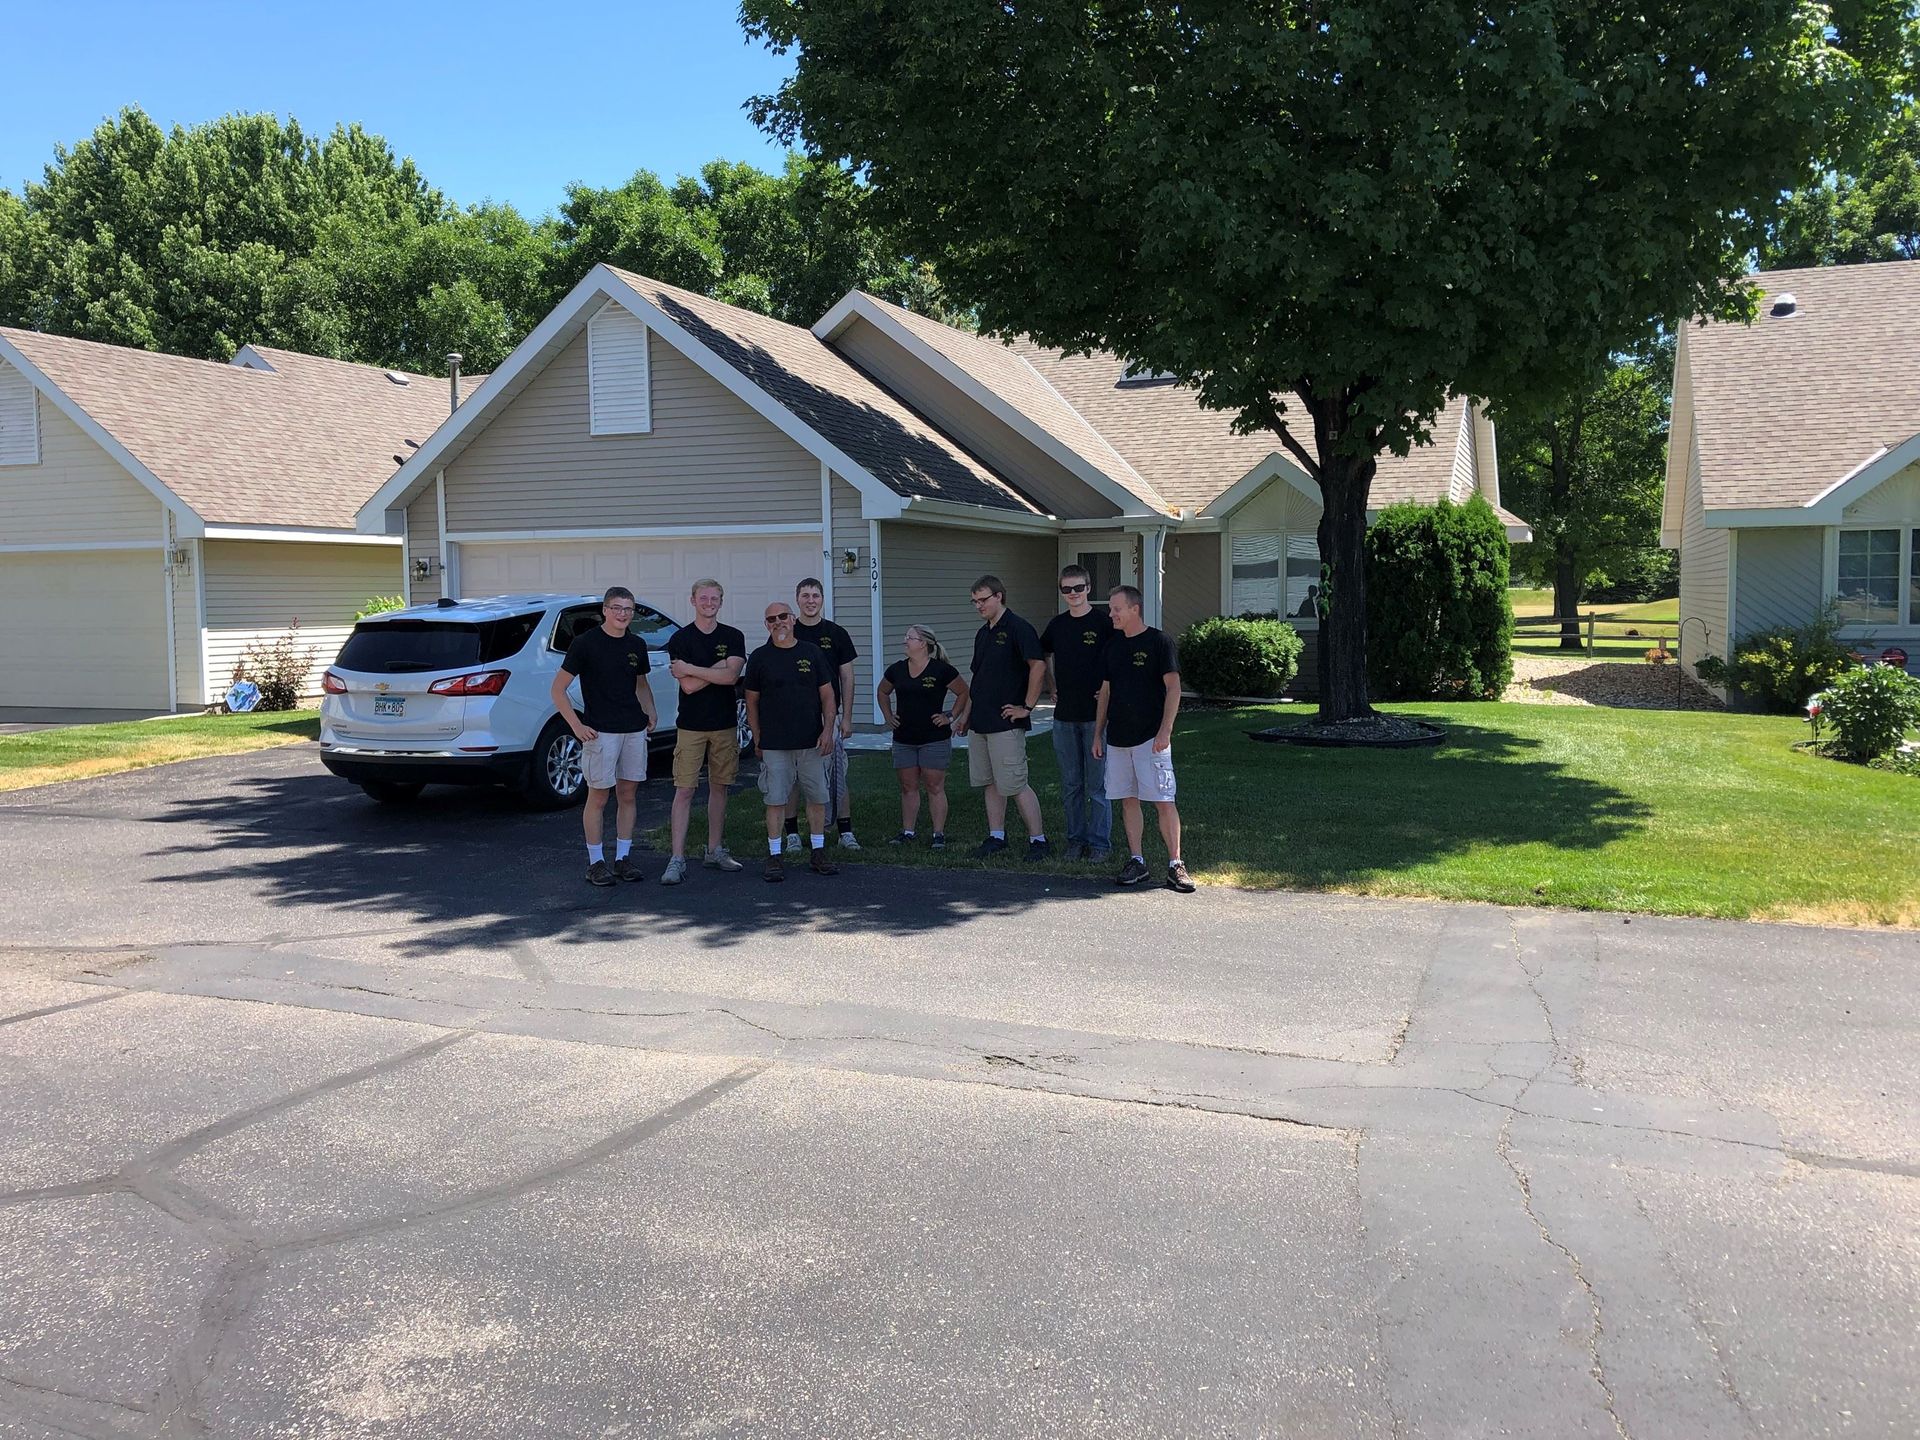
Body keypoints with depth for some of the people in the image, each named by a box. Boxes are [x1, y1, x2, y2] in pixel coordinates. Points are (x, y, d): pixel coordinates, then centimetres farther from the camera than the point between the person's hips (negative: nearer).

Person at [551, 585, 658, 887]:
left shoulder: (637, 645, 9)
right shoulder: (586, 643, -8)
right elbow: (558, 689, -6)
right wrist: (577, 726, -14)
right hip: (601, 731, -5)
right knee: (598, 796, 1)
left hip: (634, 729, 5)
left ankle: (623, 858, 19)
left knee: (628, 795, 9)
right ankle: (596, 863, 10)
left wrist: (649, 713, 6)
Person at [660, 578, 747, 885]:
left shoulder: (733, 637, 5)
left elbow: (731, 676, -12)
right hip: (691, 726, -3)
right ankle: (677, 859, -7)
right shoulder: (681, 638, -2)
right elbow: (688, 686, -12)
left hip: (725, 724, 3)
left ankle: (715, 851, 21)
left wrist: (690, 669, -13)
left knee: (719, 787, 10)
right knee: (684, 790, -6)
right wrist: (719, 667, -10)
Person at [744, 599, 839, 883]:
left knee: (817, 798, 7)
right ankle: (774, 858, 8)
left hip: (812, 742, 2)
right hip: (774, 744, -2)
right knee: (775, 801, -1)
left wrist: (828, 730, -3)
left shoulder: (812, 653, 5)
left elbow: (827, 694, 6)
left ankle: (818, 854, 19)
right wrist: (757, 739, 3)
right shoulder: (759, 658, 2)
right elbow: (752, 701, 7)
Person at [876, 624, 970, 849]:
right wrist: (888, 716, 13)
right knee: (908, 787, 9)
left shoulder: (941, 670, -8)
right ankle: (907, 832, 18)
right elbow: (882, 691, 23)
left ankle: (939, 834, 5)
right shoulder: (896, 670, 6)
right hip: (903, 739, 4)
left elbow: (964, 693, 0)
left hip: (935, 739, -4)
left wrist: (952, 717, -4)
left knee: (934, 787, -1)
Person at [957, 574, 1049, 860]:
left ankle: (1037, 839, 2)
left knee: (1015, 785, -7)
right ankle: (996, 836, 20)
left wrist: (1026, 707, -16)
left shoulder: (1017, 628, -10)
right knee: (990, 783, 12)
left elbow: (1039, 667, -18)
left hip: (1006, 723, -8)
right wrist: (967, 718, 21)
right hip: (981, 723, 8)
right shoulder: (983, 633, 16)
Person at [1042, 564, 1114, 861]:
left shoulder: (1104, 622, -8)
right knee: (1071, 784, 11)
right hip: (1064, 715, 5)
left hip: (1096, 714, -5)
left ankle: (1099, 843, 8)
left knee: (1098, 784, 0)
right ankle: (1076, 839, 20)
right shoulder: (1057, 624, 9)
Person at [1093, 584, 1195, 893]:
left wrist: (1165, 731, -17)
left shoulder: (1158, 642, -6)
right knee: (1128, 800, 8)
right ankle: (1137, 861, 15)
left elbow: (1173, 687, -9)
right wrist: (1098, 733, 13)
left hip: (1150, 737, -6)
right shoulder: (1112, 645, 12)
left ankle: (1175, 864, -1)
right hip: (1117, 737, 6)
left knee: (1164, 801, -6)